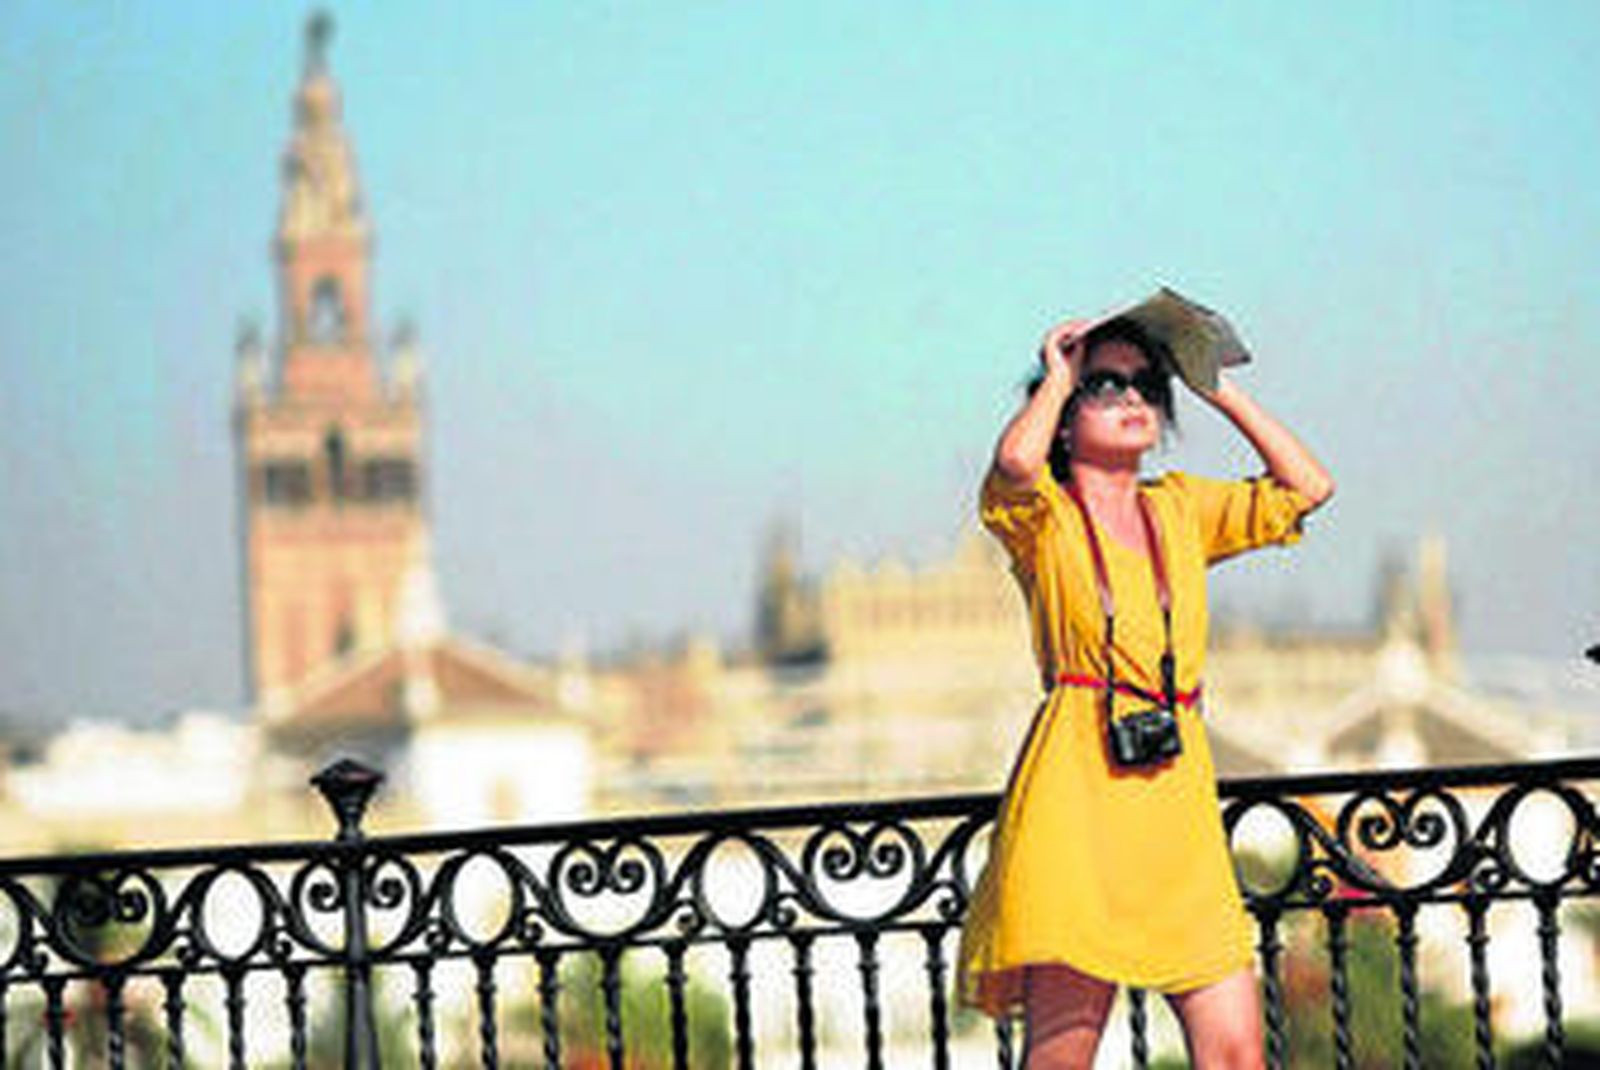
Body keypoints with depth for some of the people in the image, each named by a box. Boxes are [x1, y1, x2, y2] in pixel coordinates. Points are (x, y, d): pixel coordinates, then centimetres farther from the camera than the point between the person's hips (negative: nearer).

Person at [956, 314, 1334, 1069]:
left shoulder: (1181, 509, 21)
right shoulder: (1042, 519, 4)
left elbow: (1306, 489, 18)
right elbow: (1015, 461, -18)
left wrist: (1220, 390, 17)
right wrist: (1057, 378, 1)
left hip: (1178, 799, 5)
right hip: (1076, 780, -5)